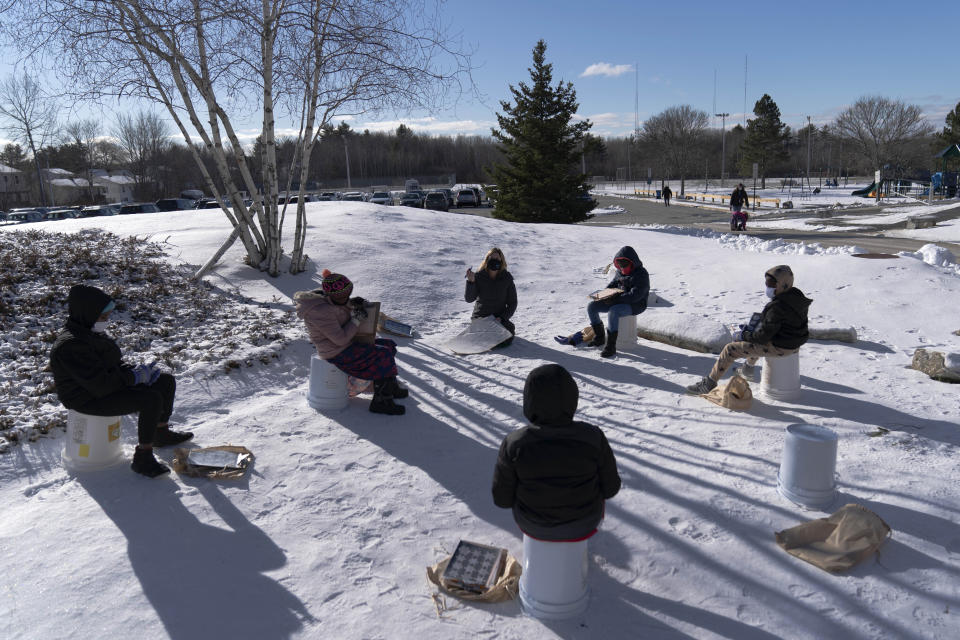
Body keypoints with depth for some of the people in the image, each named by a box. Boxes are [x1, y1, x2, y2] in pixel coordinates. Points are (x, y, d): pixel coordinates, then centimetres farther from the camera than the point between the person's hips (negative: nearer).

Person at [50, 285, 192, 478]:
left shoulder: (93, 332, 6)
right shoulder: (70, 346, -27)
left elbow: (115, 363, 15)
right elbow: (101, 386, -31)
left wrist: (133, 370, -6)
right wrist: (134, 377, -21)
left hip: (108, 384, 10)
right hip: (89, 399, -10)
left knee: (166, 381, 8)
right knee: (151, 399, -29)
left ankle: (161, 433, 25)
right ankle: (142, 458, -18)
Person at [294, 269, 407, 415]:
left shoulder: (326, 298, -1)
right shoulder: (322, 311, -29)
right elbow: (340, 339, -27)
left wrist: (351, 303, 0)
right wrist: (356, 319, -19)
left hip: (347, 343, 10)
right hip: (338, 353, -10)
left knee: (389, 345, 13)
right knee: (384, 356, -18)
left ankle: (391, 387, 23)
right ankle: (380, 401, -8)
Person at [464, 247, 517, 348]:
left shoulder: (507, 278, -3)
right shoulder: (479, 276, -6)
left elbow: (512, 303, 1)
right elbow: (469, 299, -14)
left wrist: (502, 318, -12)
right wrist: (471, 282, -28)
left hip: (499, 317, 0)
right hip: (480, 316, 0)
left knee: (504, 341, -19)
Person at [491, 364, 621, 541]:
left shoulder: (514, 445, -26)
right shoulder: (593, 438, -25)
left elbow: (502, 497, -14)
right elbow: (610, 486, -12)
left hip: (534, 523, 0)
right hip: (583, 520, 0)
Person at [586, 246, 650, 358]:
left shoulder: (641, 274, -15)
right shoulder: (620, 272, 9)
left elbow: (635, 295, -24)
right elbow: (612, 284, 23)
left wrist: (615, 299, -28)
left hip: (635, 305, -8)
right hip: (618, 301, 8)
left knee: (613, 312, -38)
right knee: (591, 306, -4)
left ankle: (610, 347, -35)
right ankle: (599, 337, 7)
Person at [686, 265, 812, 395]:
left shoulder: (777, 306, -29)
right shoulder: (796, 296, 2)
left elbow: (764, 335, -25)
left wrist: (743, 336, -9)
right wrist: (752, 329, 10)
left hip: (779, 347, -10)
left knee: (730, 349, -5)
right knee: (753, 337, 38)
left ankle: (709, 384, 1)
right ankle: (748, 369, 56)